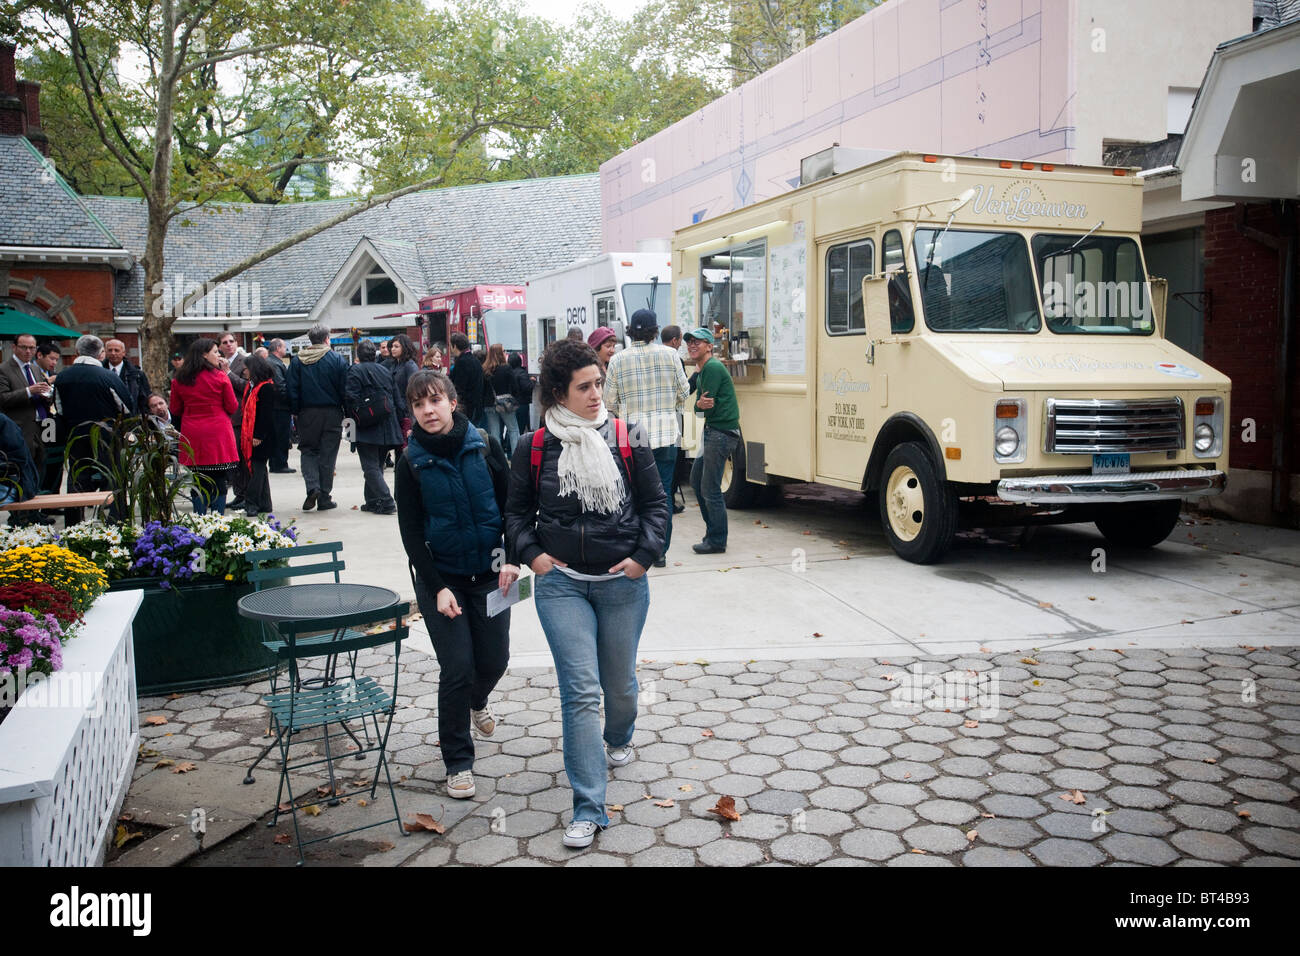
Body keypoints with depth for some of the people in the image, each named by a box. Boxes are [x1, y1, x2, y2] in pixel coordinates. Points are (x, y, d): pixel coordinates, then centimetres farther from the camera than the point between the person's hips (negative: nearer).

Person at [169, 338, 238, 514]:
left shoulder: (180, 380, 4)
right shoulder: (220, 377, -6)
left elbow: (175, 410, 10)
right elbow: (232, 407, -2)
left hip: (192, 436, 3)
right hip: (218, 435, -3)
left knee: (198, 484, 6)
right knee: (219, 484, 2)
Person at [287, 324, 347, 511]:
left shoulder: (297, 360, 2)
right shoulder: (337, 359, -5)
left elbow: (292, 390, 0)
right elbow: (344, 389, -5)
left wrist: (295, 412, 7)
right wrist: (346, 411, 4)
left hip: (307, 413, 1)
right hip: (331, 413, -1)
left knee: (308, 450, 13)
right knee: (328, 454, 5)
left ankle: (312, 487, -9)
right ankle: (324, 498, 8)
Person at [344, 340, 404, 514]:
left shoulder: (355, 371, -5)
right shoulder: (386, 372, 11)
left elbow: (351, 399, -12)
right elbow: (398, 400, 11)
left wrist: (355, 419, 0)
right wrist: (399, 421, 17)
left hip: (367, 428, -6)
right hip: (387, 428, 6)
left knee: (371, 466, -4)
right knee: (377, 465, 15)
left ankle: (386, 502, -13)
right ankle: (372, 501, 20)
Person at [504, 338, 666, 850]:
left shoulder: (626, 439, -2)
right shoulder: (533, 447, -2)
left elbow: (655, 504, 5)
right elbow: (517, 511, 11)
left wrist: (644, 554, -5)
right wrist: (530, 553, -4)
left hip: (622, 582, 1)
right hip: (561, 583, -1)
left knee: (620, 682, 16)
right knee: (580, 690, -7)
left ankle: (619, 738, 52)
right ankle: (588, 808, 0)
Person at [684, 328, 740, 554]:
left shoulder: (713, 368, -13)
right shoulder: (701, 372, 18)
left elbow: (708, 407, -18)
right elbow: (702, 405, 13)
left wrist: (699, 406, 0)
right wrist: (700, 405, -6)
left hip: (721, 432, -10)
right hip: (712, 433, 10)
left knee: (710, 488, -6)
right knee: (697, 480, 17)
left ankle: (717, 541, 2)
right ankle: (713, 531, 26)